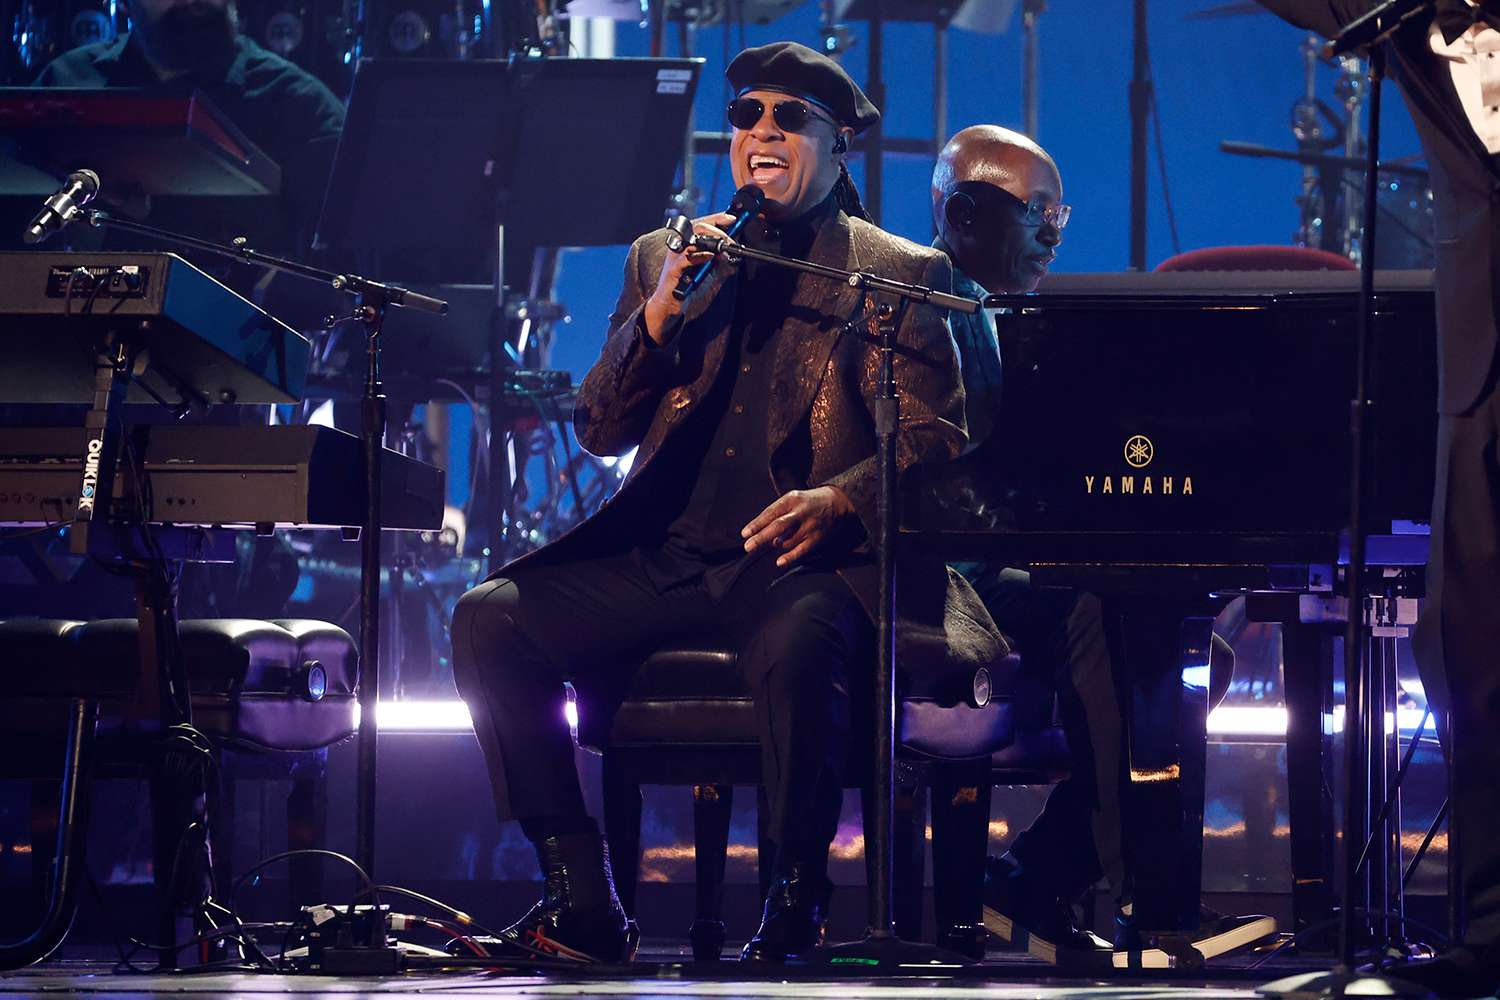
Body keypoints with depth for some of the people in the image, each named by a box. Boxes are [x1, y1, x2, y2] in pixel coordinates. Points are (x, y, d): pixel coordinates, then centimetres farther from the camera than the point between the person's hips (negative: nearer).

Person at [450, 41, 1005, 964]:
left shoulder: (900, 274, 7)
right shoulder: (665, 258, 19)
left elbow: (935, 440, -3)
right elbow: (600, 431, 14)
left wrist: (840, 499, -22)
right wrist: (660, 312, -2)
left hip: (810, 555, -5)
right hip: (668, 555, 5)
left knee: (795, 647, -39)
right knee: (490, 619, -16)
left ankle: (795, 911, -20)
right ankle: (583, 903, -11)